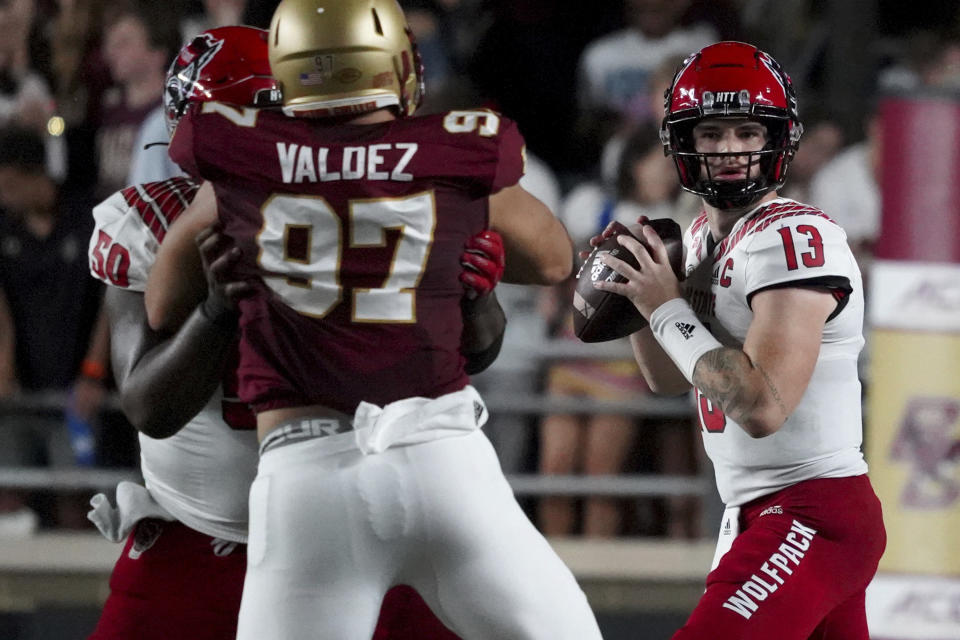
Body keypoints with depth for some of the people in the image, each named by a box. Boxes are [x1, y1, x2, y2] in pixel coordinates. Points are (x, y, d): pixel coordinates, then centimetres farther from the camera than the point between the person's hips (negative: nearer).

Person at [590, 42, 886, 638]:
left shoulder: (797, 238, -17)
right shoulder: (704, 236, 12)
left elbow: (762, 408, -26)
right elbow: (669, 379, 23)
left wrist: (670, 309, -17)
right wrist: (636, 297, 4)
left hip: (813, 516, -10)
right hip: (755, 516, 10)